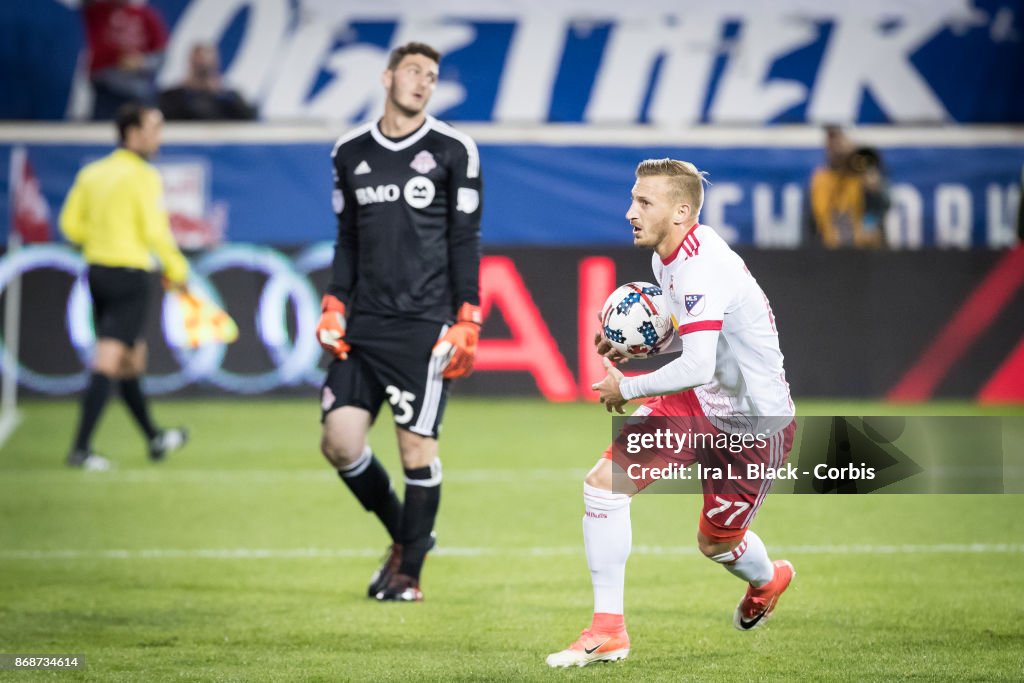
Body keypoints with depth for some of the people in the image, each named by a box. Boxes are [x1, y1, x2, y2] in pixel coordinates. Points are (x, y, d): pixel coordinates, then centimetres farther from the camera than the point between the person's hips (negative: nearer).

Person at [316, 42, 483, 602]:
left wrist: (466, 323, -5)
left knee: (417, 448, -6)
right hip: (363, 325, 4)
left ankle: (408, 572, 9)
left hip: (424, 325, -4)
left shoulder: (453, 151, 0)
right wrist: (335, 307, 7)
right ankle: (402, 536, 20)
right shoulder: (350, 152, 12)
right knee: (339, 441, -3)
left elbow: (465, 242, 0)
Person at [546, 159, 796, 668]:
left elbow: (697, 367, -39)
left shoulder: (701, 268, -30)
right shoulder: (666, 258, 0)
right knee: (603, 483, -7)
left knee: (717, 543, 9)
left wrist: (626, 389, -24)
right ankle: (607, 631, 0)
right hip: (699, 405, 8)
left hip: (755, 424, -8)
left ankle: (765, 581, 46)